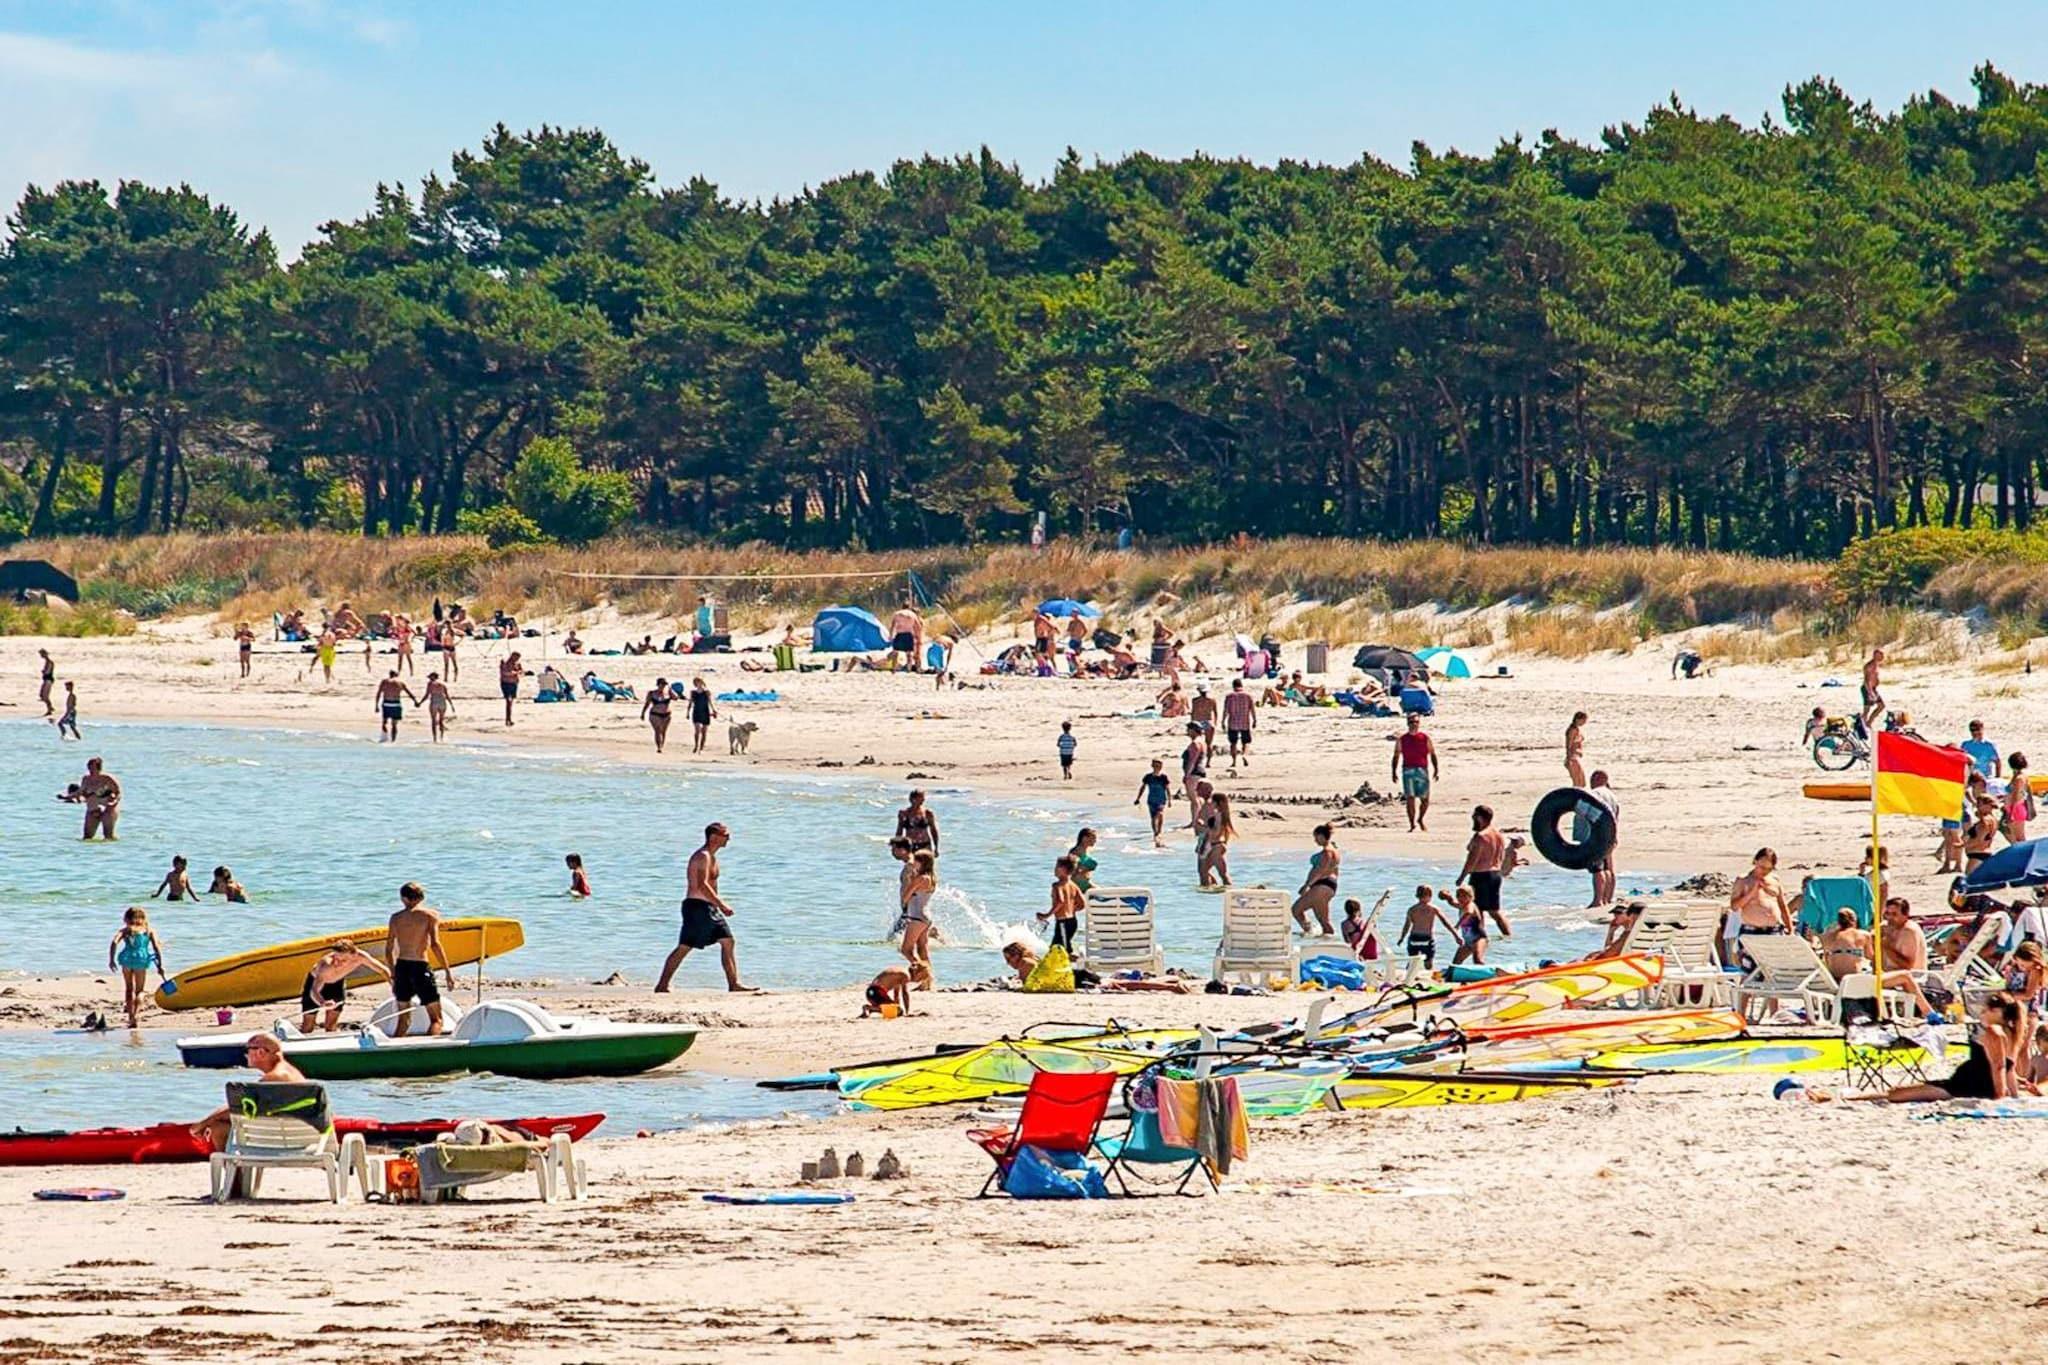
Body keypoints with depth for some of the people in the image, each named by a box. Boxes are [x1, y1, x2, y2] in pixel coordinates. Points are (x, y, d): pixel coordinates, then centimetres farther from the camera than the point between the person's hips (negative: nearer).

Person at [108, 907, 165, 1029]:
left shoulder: (124, 930, 16)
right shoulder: (149, 931, 17)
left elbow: (114, 942, -2)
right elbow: (157, 948, 5)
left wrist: (111, 960, -4)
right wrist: (160, 966, 4)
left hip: (127, 959, 1)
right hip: (141, 959, -1)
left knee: (129, 989, 18)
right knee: (140, 991, 8)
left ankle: (131, 1017, 20)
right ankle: (135, 1015, -16)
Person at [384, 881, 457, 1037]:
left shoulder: (396, 918, 10)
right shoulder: (429, 915, -2)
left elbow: (388, 950, 13)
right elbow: (435, 944, -13)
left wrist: (393, 975, 24)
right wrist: (448, 971, -11)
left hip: (401, 967, 5)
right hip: (420, 967, -5)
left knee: (403, 1019, 16)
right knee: (436, 1019, 0)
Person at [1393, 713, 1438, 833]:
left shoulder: (1425, 738, 6)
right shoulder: (1402, 739, 6)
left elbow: (1432, 755, 8)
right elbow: (1396, 756, 10)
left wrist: (1436, 770, -1)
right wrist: (1394, 772, 3)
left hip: (1422, 770, 1)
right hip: (1408, 771, -1)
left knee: (1425, 799, 6)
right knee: (1410, 798, -11)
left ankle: (1421, 819, 32)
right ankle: (1412, 824, -8)